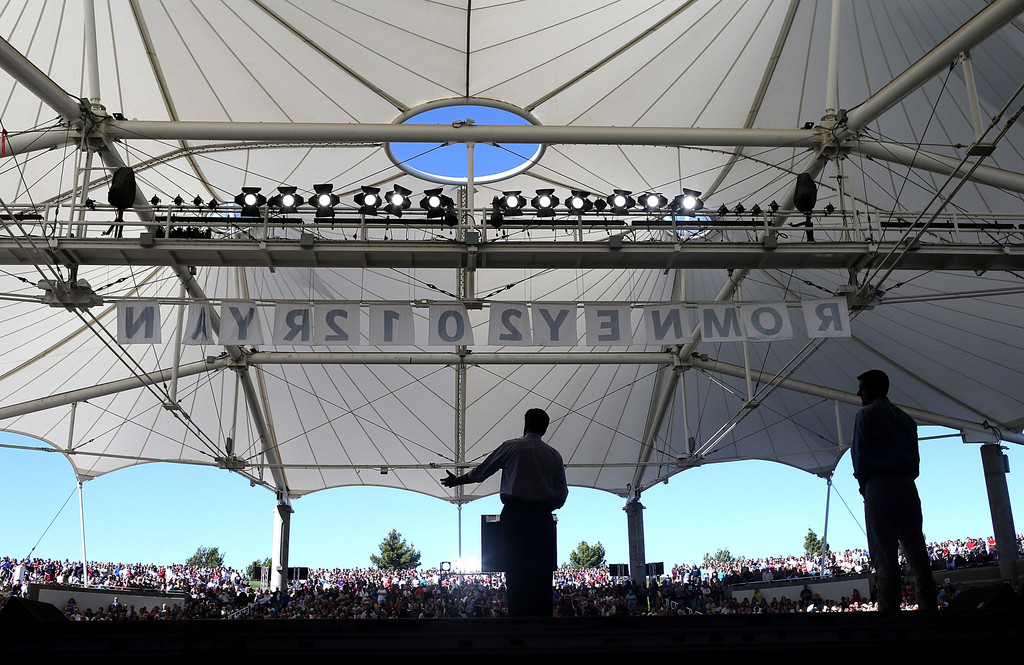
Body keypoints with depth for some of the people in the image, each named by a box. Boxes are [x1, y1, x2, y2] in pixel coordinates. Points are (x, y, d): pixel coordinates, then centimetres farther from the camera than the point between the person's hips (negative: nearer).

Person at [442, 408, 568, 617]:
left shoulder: (511, 447, 5)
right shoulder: (554, 455, 11)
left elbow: (480, 472, 13)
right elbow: (562, 494, 8)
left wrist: (457, 480, 28)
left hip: (514, 513, -2)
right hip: (543, 518, 2)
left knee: (516, 571, -1)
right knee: (541, 573, 2)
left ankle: (518, 613, -6)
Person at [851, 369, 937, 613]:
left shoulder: (866, 414, 0)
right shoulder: (904, 417, 21)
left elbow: (859, 455, -5)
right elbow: (915, 457, 18)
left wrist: (864, 484, 7)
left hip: (879, 488, -6)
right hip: (907, 487, 6)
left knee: (885, 558, -10)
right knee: (917, 554, 3)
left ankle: (890, 608, -15)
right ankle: (929, 605, -2)